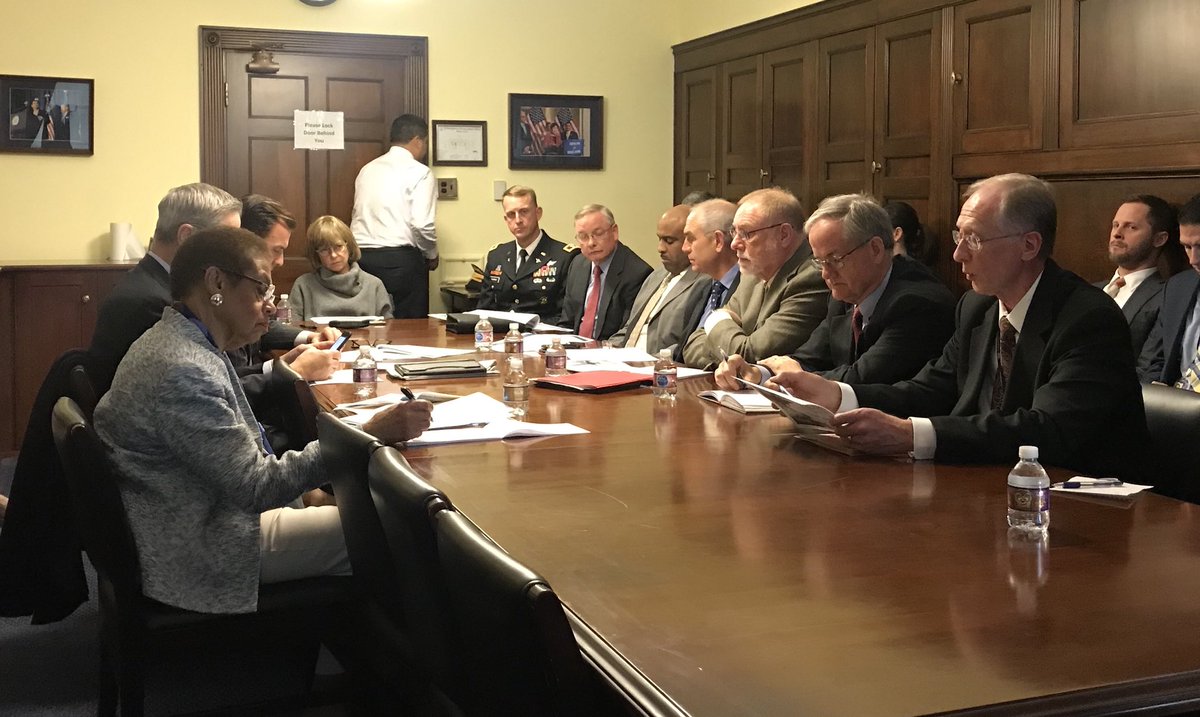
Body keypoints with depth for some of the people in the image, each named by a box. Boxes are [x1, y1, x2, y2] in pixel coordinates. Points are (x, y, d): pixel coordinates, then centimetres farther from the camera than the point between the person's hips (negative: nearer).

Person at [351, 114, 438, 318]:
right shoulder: (419, 173, -5)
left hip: (362, 256, 6)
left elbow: (357, 215, 13)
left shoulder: (367, 169, 14)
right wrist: (432, 255, 3)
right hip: (401, 259, -6)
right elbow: (422, 224, -13)